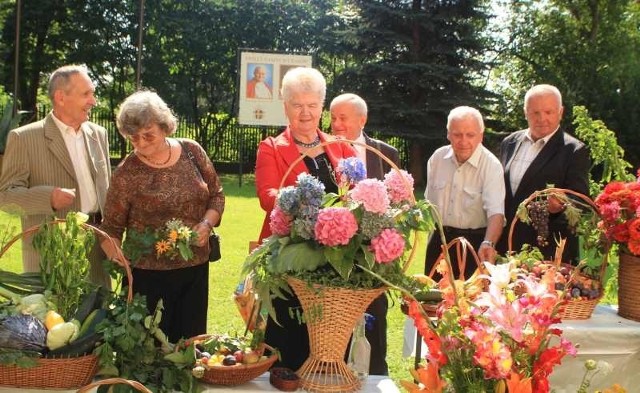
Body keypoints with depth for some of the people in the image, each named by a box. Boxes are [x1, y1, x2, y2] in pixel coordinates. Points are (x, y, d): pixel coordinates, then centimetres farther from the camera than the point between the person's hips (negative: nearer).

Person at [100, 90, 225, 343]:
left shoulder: (192, 152, 0)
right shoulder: (127, 173, -8)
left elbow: (216, 195, 10)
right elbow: (111, 228, 0)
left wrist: (206, 224, -8)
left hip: (196, 268, 3)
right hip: (149, 275, -3)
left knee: (192, 339, 13)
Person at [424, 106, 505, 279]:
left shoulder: (491, 166, -16)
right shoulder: (437, 158, -1)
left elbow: (496, 212, -27)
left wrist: (488, 243, -44)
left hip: (474, 243, -4)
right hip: (439, 241, 4)